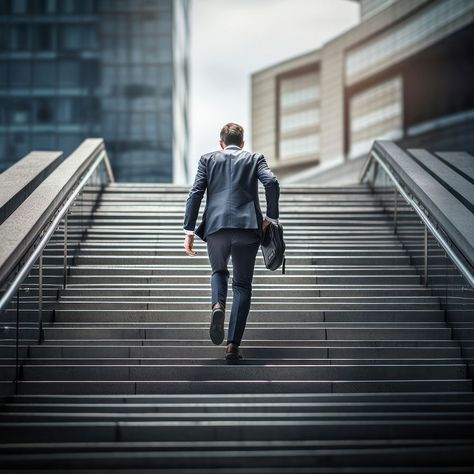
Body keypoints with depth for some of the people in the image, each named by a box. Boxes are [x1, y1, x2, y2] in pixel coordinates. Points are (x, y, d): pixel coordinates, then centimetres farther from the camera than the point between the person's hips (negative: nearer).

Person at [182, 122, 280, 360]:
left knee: (219, 272, 26)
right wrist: (271, 218, 2)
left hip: (216, 227, 1)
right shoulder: (255, 159, 14)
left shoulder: (208, 159, 15)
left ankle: (217, 305, -6)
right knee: (242, 285, 10)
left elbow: (195, 194, 5)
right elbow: (272, 183, -6)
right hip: (247, 227, -1)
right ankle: (233, 345, 1)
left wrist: (189, 231, 5)